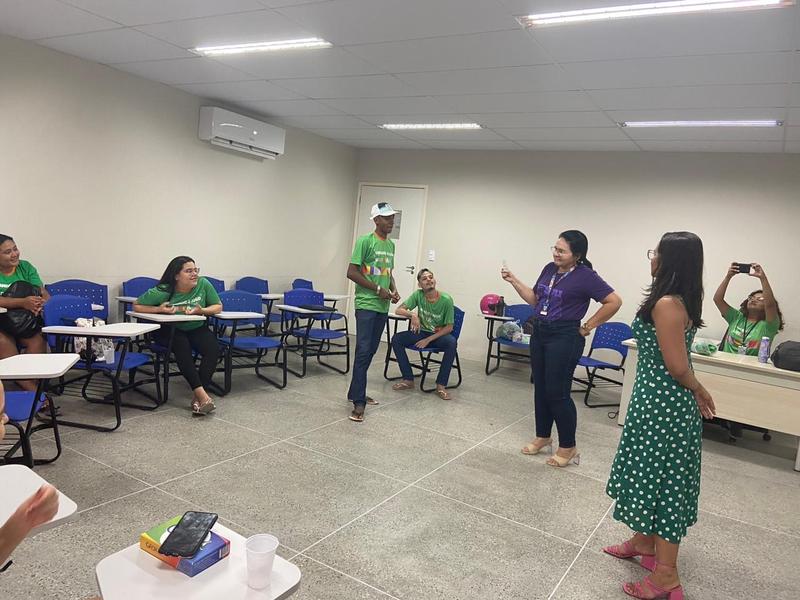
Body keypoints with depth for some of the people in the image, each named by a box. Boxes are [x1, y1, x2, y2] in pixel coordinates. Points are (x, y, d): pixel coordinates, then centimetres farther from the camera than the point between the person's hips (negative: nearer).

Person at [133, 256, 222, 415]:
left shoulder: (203, 284, -14)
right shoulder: (163, 292, -18)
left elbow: (218, 306, -4)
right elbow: (136, 306, -7)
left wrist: (202, 311, -25)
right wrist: (159, 309, -24)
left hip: (197, 329, 2)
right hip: (169, 330, -2)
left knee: (213, 348, -27)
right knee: (182, 346, -34)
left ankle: (198, 398, -27)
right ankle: (202, 395, -35)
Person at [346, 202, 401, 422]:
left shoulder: (391, 245, 14)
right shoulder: (365, 241, -9)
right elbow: (351, 272, -13)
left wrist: (393, 290, 5)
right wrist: (378, 289, -14)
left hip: (382, 307, 8)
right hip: (366, 304, -8)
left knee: (371, 351, 11)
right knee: (363, 350, -10)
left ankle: (356, 392, 23)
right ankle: (359, 402, -8)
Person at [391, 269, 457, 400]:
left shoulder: (446, 299, -16)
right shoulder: (418, 295, -8)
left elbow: (449, 327, -13)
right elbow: (399, 310, -11)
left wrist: (428, 340, -19)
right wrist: (413, 315, -31)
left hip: (439, 335, -3)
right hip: (422, 332, 3)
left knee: (452, 342, -36)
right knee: (396, 339, -19)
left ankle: (441, 386, -26)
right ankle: (408, 380, -11)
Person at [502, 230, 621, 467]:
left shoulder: (585, 276, -13)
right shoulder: (549, 269, 7)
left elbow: (614, 302, -15)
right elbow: (534, 299, 15)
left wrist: (587, 327, -11)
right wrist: (514, 281, 7)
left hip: (564, 338, -7)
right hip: (539, 333, 7)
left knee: (557, 392, -3)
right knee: (540, 388, 14)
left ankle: (568, 447, 13)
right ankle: (542, 437, 30)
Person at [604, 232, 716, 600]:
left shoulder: (666, 304, -22)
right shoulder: (681, 301, 9)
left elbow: (677, 366, -19)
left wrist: (699, 391, -5)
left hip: (661, 403, -10)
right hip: (660, 401, 10)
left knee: (661, 479, 0)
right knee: (653, 474, 21)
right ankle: (644, 542, 39)